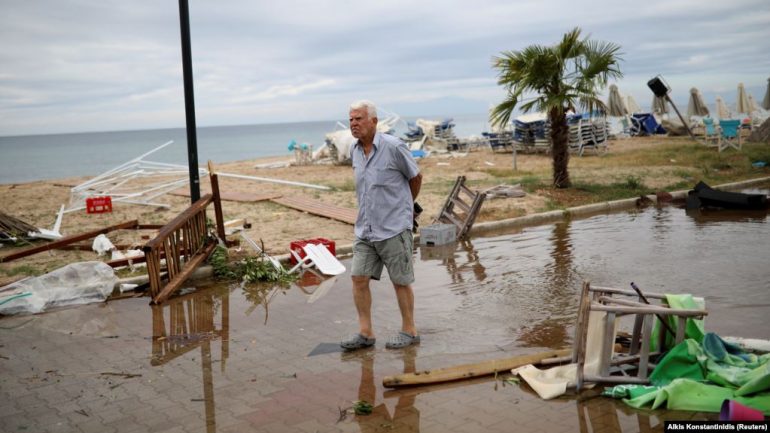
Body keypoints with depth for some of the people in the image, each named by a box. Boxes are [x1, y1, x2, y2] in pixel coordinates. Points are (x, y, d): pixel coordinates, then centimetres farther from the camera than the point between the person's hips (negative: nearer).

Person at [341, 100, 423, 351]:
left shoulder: (393, 147, -13)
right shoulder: (355, 151, 7)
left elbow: (416, 177, 1)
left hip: (394, 227, -6)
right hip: (365, 229, 6)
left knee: (400, 281, 5)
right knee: (359, 278, 1)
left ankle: (409, 331, 19)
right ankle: (365, 333, 10)